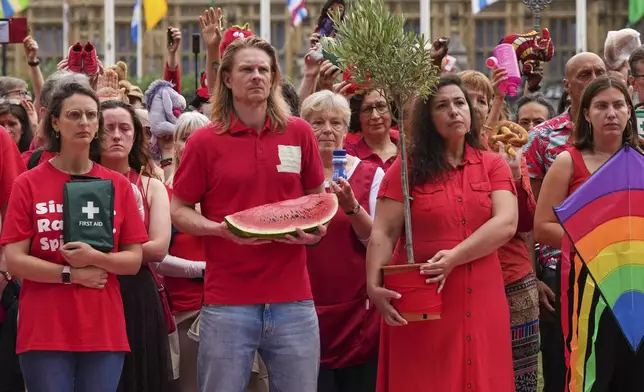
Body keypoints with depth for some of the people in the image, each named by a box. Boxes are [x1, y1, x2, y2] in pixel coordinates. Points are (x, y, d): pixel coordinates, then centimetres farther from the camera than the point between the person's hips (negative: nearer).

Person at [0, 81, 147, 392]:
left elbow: (135, 260, 5)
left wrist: (95, 258, -13)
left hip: (104, 331, 2)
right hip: (45, 332, -2)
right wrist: (73, 274, -11)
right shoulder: (28, 185, 0)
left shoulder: (118, 185, 7)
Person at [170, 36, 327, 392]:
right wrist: (222, 229, -13)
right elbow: (178, 211, 5)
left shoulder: (299, 133, 7)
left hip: (292, 299, 2)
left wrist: (316, 229, -4)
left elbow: (318, 199, 18)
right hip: (228, 302, -2)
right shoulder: (204, 142, 0)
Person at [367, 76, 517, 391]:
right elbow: (383, 232, -4)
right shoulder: (408, 167, 2)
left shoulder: (493, 165, 7)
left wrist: (455, 257, -20)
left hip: (480, 300, 2)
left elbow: (505, 224, -7)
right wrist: (374, 286, -20)